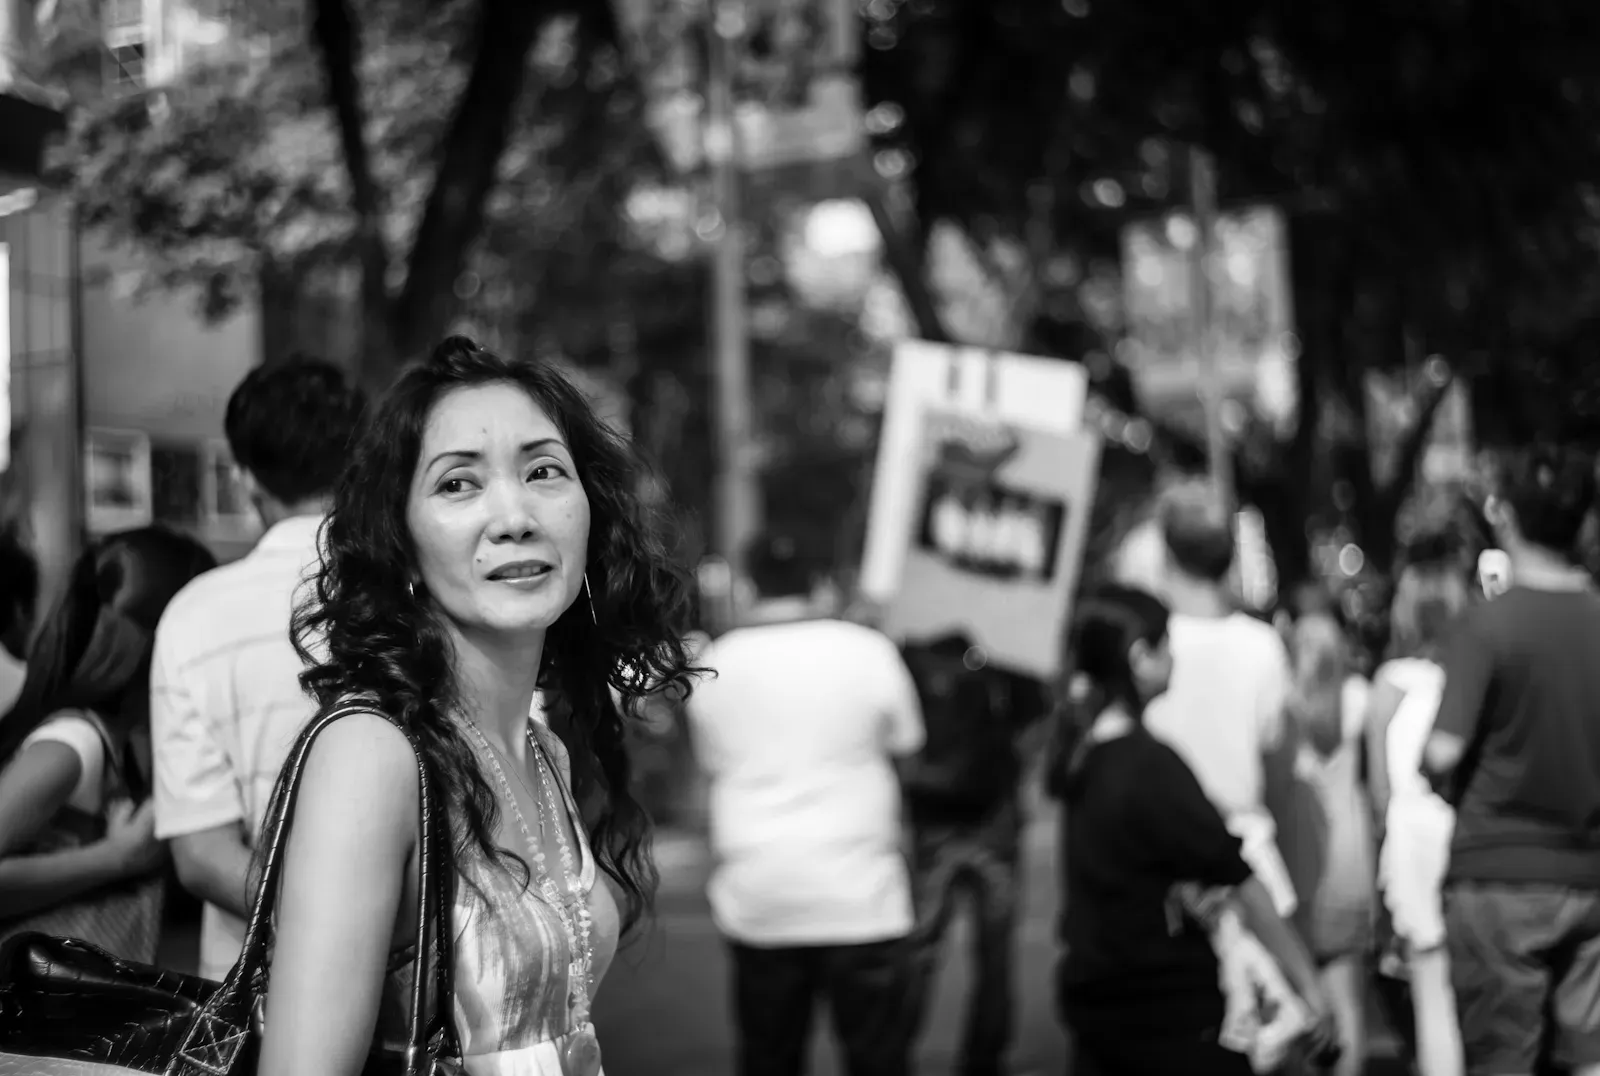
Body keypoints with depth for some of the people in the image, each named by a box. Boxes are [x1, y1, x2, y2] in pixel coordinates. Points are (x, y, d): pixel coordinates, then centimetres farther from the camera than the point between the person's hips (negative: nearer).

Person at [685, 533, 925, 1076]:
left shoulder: (714, 662, 0)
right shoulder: (868, 650, -6)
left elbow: (710, 760, 10)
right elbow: (905, 742, 5)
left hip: (755, 902, 2)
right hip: (858, 894, -2)